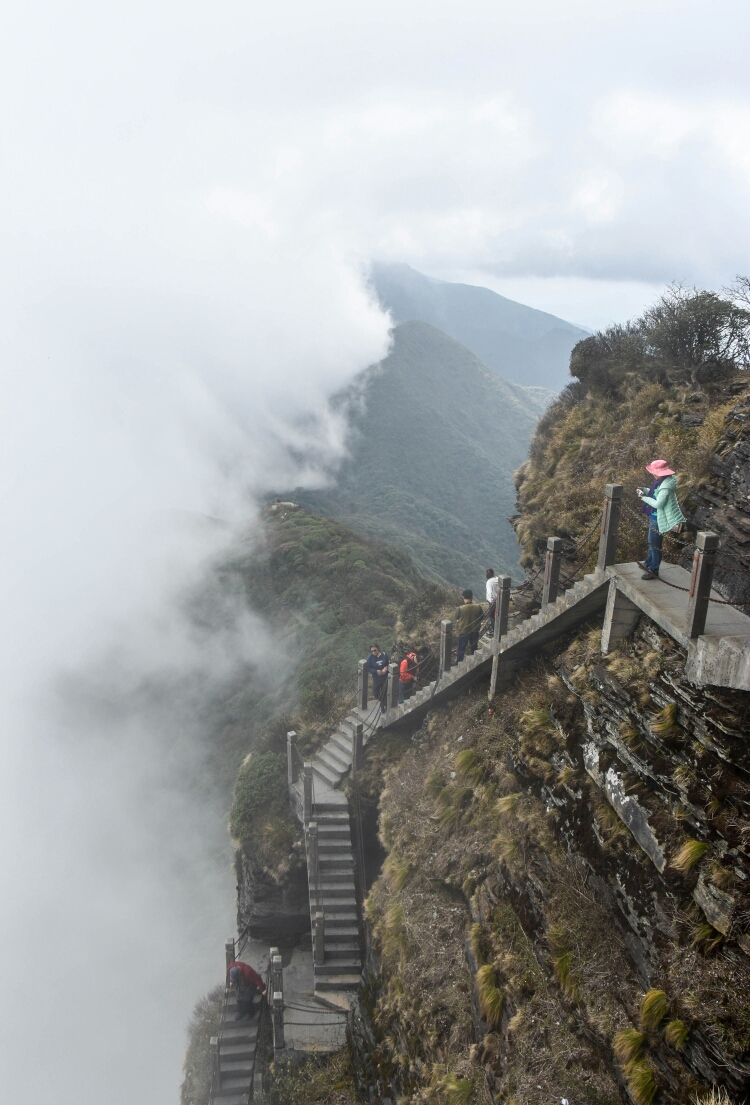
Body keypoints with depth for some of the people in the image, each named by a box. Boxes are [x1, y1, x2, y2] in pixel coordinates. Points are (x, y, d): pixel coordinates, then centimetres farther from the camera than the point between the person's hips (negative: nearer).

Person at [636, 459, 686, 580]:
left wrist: (644, 498, -19)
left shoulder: (666, 486, -27)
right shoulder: (662, 482, 3)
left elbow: (658, 504, -29)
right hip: (654, 517, 10)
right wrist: (645, 490, 3)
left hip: (658, 519, -10)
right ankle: (649, 563, 43)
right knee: (651, 542, 25)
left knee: (655, 544, 2)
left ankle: (653, 571, 13)